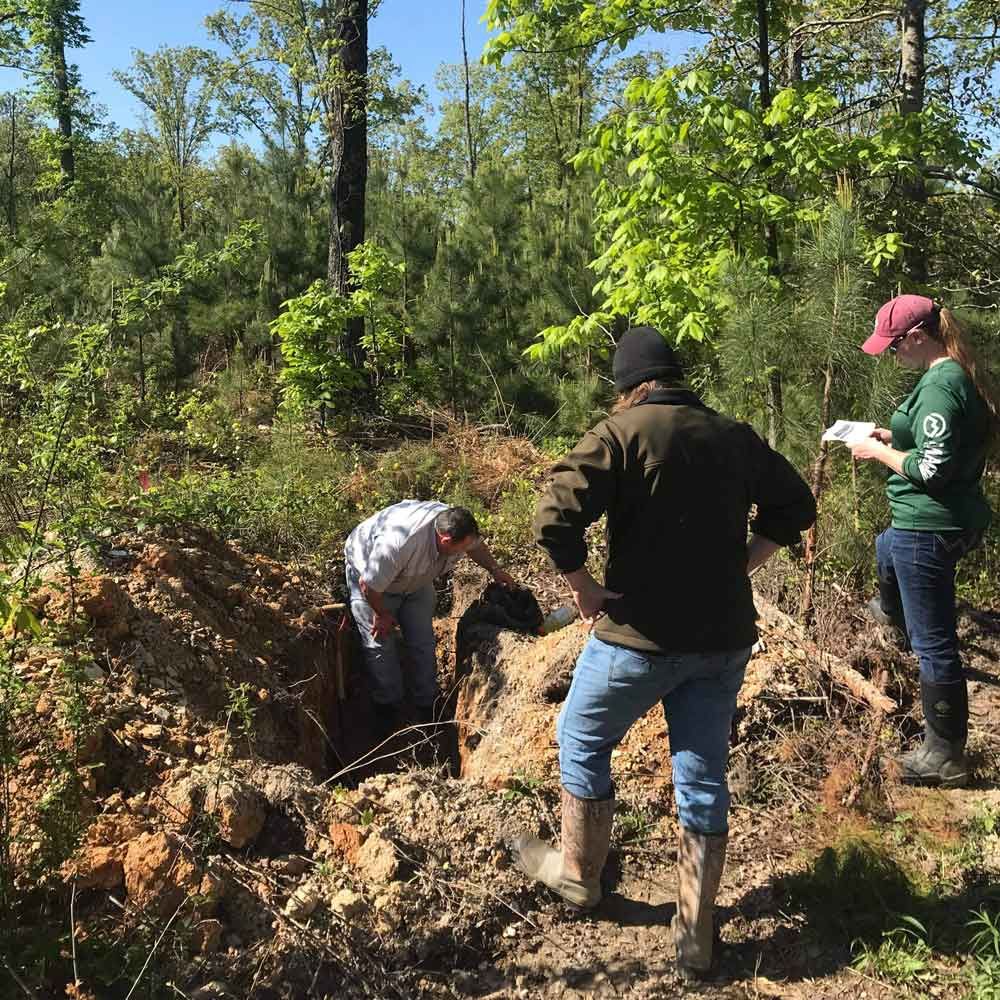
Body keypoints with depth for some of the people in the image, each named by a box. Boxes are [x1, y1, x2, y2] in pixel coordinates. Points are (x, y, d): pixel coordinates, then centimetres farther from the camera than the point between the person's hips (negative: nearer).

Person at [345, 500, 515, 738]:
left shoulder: (458, 527, -27)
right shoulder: (399, 542, -47)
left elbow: (476, 546, 1)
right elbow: (369, 585, -32)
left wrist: (496, 571, 1)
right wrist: (381, 615, -16)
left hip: (415, 581, 6)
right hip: (368, 573, -5)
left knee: (424, 643, 5)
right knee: (380, 644, -7)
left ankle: (427, 709, 19)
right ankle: (387, 712, 11)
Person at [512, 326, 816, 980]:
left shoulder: (620, 433, -12)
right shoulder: (736, 437, 6)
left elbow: (554, 520, -24)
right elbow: (795, 508, 16)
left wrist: (585, 589, -11)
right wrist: (739, 565, 12)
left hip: (641, 635, -5)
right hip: (725, 638, 5)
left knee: (583, 745, 19)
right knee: (704, 779, 14)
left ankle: (579, 874, 37)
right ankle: (696, 939, 24)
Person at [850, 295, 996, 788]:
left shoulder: (939, 386, -22)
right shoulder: (957, 375, 8)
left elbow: (931, 469, -25)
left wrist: (878, 452, -12)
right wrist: (895, 437, 10)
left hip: (928, 528, -11)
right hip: (952, 521, 11)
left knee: (934, 642, -1)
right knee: (886, 550, 40)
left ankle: (945, 758, 11)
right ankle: (892, 614, 72)